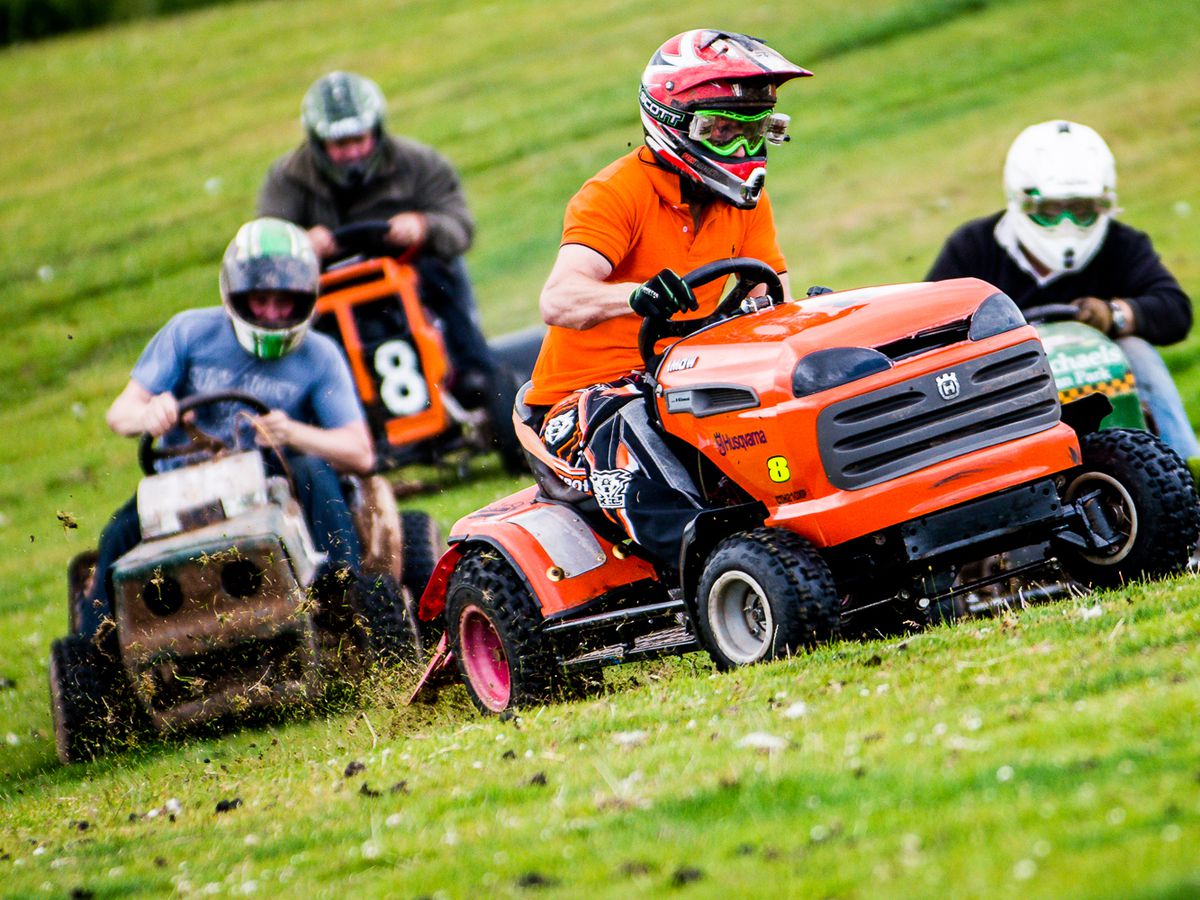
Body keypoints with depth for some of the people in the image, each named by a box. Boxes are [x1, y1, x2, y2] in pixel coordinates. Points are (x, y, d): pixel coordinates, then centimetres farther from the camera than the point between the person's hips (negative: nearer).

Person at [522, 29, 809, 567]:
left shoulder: (743, 199, 7)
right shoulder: (617, 195, -15)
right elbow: (557, 301, -30)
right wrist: (639, 296, -51)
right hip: (582, 397, -6)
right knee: (627, 429, -39)